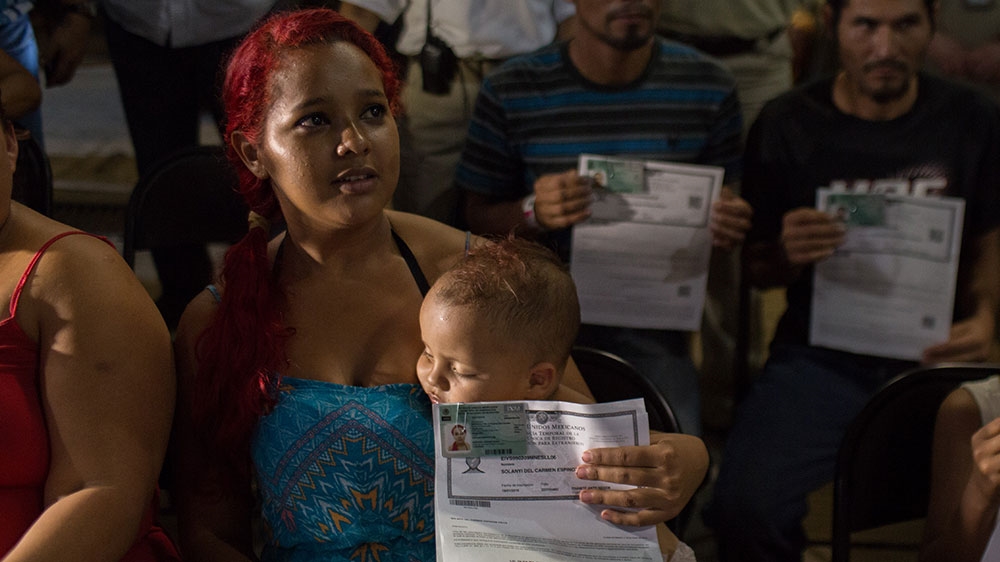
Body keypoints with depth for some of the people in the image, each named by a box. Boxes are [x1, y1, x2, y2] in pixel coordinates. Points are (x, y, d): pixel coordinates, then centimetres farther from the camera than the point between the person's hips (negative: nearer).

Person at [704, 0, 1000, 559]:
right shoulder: (787, 125, 1)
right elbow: (758, 271, 8)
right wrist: (789, 256, -15)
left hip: (936, 361, 1)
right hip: (820, 357, -1)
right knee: (745, 509, -27)